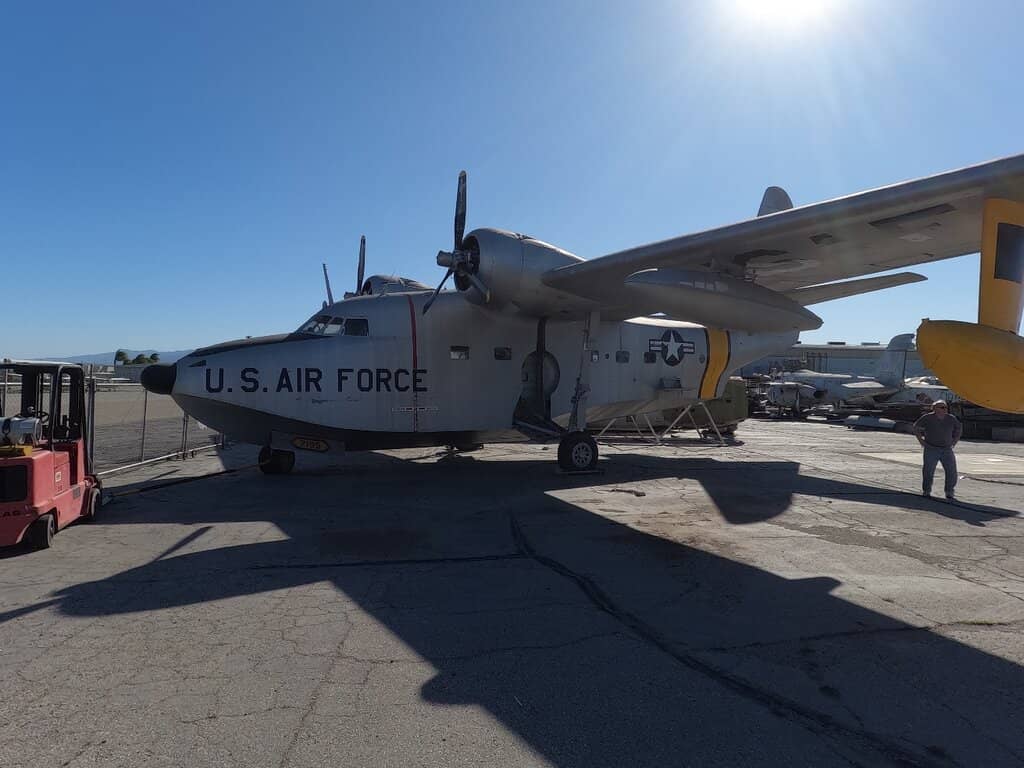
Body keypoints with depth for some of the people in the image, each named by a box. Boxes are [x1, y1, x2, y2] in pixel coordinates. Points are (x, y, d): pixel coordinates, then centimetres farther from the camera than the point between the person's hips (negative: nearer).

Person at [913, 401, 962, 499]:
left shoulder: (951, 419, 3)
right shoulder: (927, 418, -6)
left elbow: (959, 429, 22)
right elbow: (916, 427, 5)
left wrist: (954, 441, 13)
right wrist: (921, 441, 1)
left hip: (947, 450, 3)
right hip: (931, 449, -3)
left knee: (951, 472, -2)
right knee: (928, 471, -2)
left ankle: (949, 492, 11)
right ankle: (926, 491, 10)